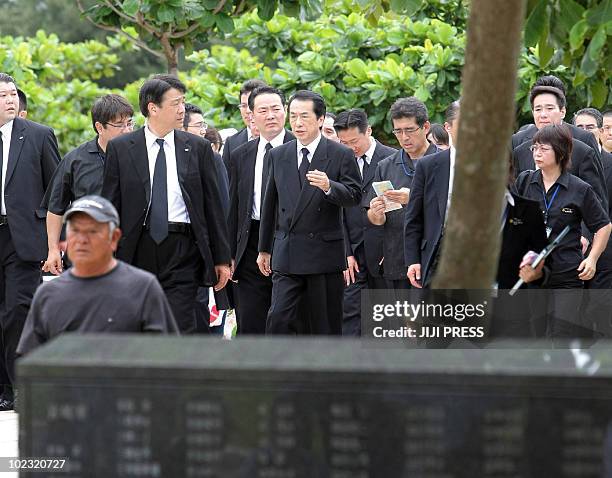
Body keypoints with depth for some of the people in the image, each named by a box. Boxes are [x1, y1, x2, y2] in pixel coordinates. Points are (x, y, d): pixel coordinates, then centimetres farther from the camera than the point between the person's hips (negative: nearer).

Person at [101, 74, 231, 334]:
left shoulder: (197, 147, 7)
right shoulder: (120, 148, 3)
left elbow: (213, 205, 9)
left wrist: (221, 258, 7)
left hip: (182, 254, 0)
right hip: (138, 251, 0)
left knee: (180, 331, -8)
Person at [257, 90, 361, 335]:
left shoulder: (341, 155, -1)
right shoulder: (278, 155, 10)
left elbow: (354, 196, -6)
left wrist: (328, 186, -27)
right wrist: (264, 249, 19)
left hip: (325, 252, -2)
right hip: (286, 253, 2)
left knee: (326, 325, 4)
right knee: (278, 317, -9)